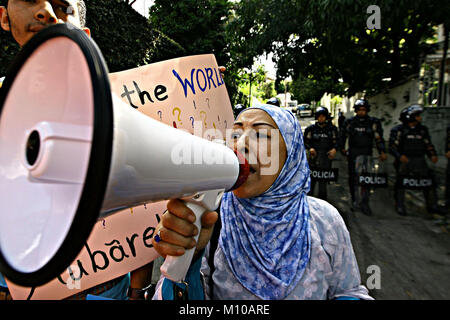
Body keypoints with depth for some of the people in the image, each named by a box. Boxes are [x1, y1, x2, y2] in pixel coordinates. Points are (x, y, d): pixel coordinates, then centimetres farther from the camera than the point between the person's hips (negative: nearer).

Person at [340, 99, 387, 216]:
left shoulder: (374, 122, 2)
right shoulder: (349, 122, 5)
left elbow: (379, 138, -2)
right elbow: (343, 135, 15)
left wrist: (382, 152, -14)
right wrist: (342, 148, 7)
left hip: (367, 153, -1)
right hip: (353, 153, 1)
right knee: (353, 176, 5)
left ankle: (364, 203, 0)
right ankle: (354, 199, 20)